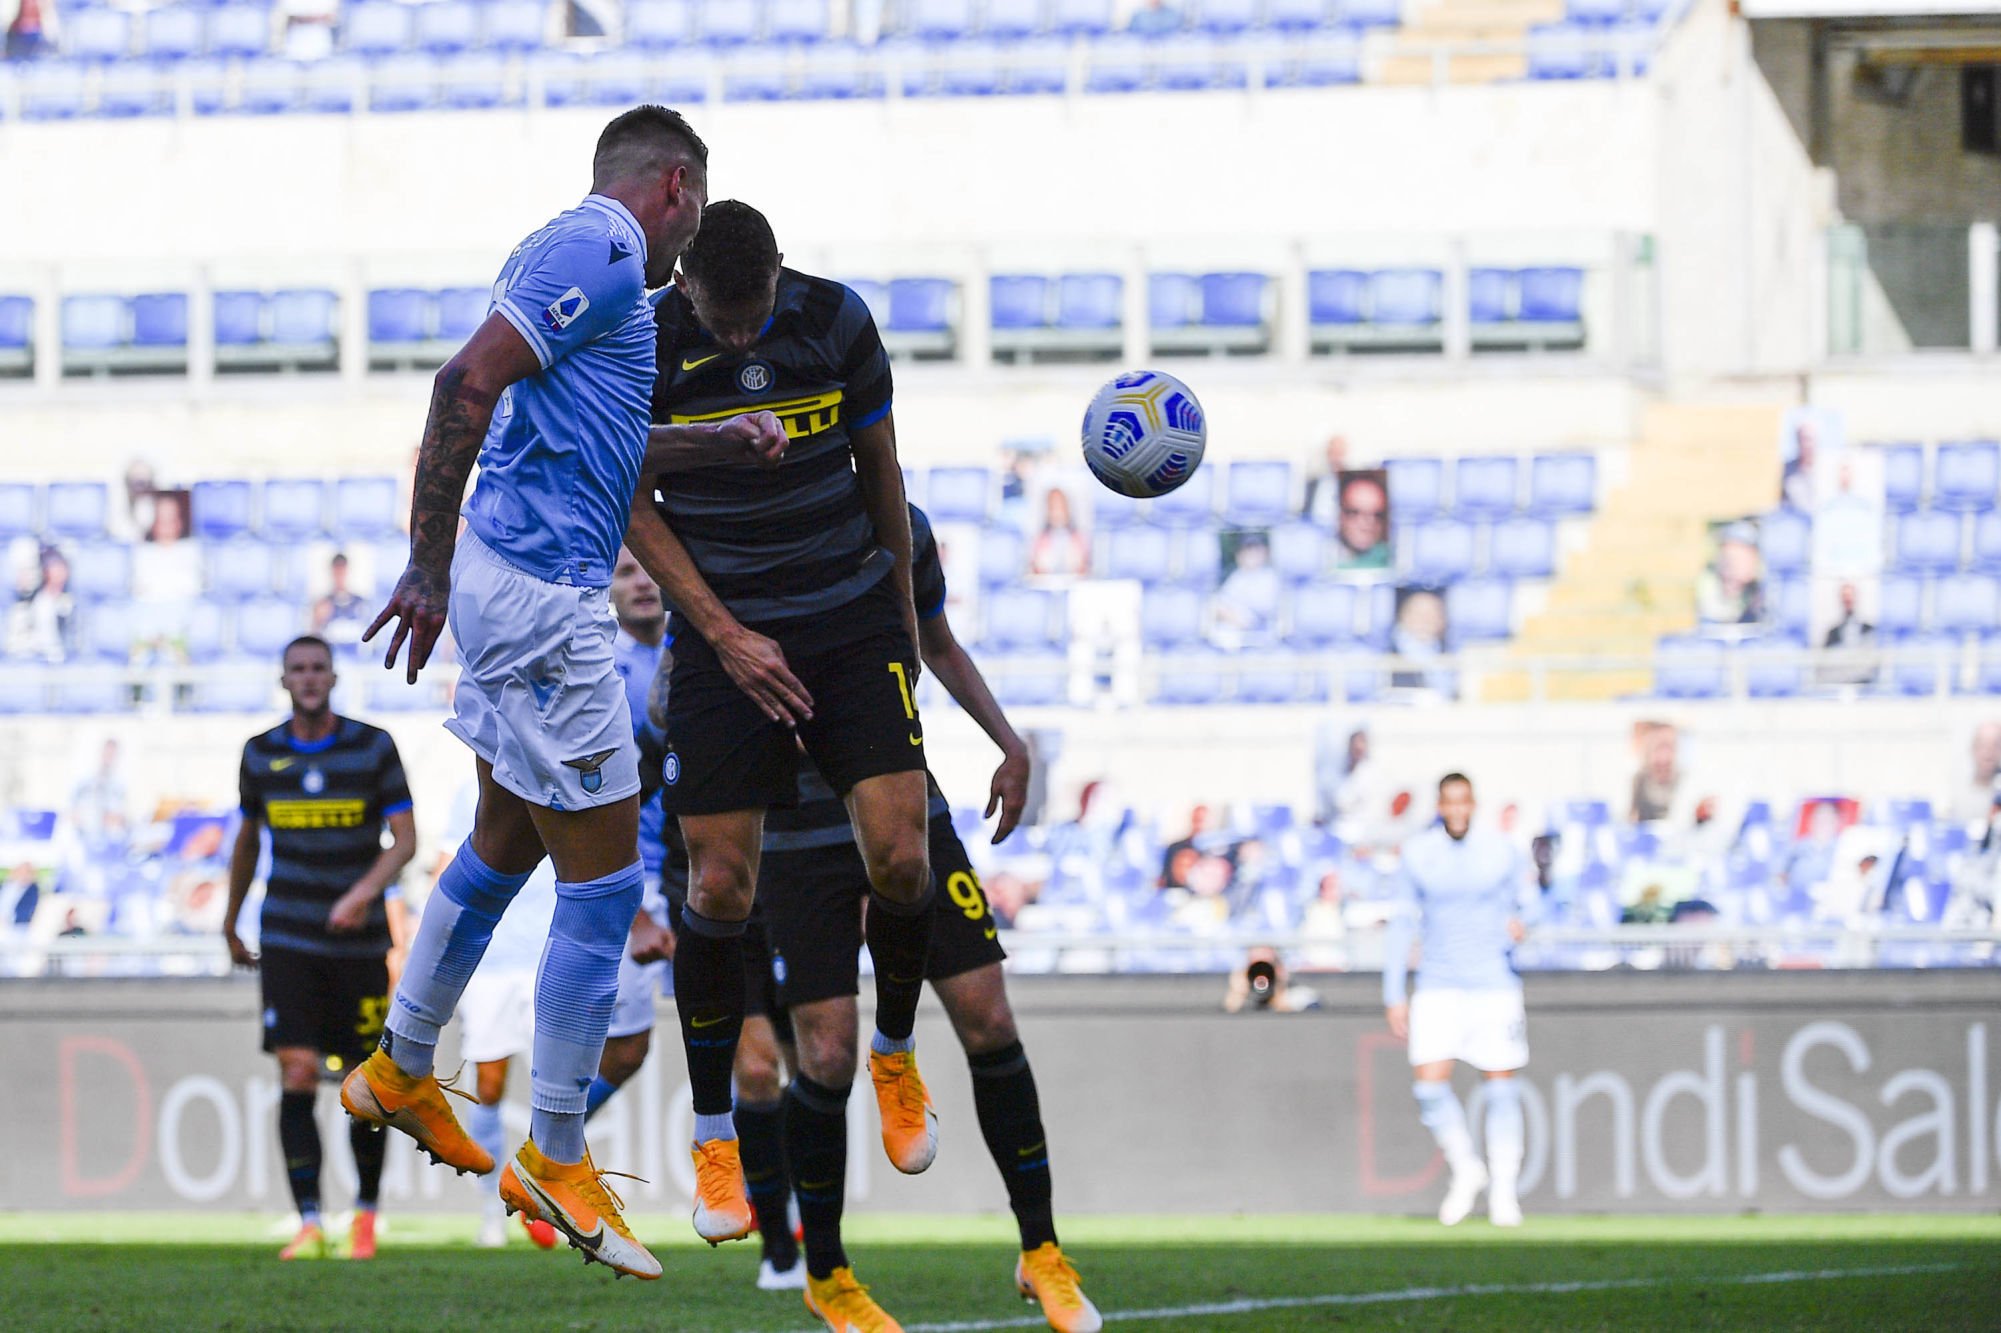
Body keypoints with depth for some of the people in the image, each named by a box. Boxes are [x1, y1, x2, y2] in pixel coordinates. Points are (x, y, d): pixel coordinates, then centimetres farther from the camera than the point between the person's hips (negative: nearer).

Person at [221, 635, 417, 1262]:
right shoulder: (262, 754, 5)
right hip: (287, 940, 0)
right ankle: (309, 1225, -13)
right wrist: (231, 922, 25)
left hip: (359, 939, 0)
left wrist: (366, 891, -24)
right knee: (297, 1075, -12)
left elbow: (405, 839, -6)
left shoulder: (374, 747, -1)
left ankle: (365, 1212, 23)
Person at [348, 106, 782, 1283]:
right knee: (604, 879, -4)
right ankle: (555, 1160, 2)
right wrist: (430, 567, -22)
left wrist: (724, 440, 23)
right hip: (543, 593, -10)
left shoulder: (584, 254, 19)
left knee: (508, 842, 24)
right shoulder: (600, 250, -12)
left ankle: (401, 1073, 37)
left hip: (521, 586, 10)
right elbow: (469, 383, -22)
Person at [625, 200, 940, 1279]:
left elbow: (879, 470, 8)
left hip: (856, 624, 1)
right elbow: (630, 506, -4)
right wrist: (724, 633, -10)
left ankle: (896, 1054, 17)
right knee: (719, 886, -7)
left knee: (898, 855, -12)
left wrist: (904, 616, 14)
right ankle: (714, 1138, 9)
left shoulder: (837, 320, -5)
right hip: (725, 642, -1)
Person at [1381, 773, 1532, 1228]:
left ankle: (1503, 1190, 10)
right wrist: (1394, 995, 3)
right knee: (1430, 1083, -12)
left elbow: (1516, 905, 14)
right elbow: (1402, 925, 7)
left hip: (1493, 983, 0)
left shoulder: (1500, 853, 1)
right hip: (1437, 984, 0)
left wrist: (1515, 923, -12)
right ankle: (1465, 1170, 10)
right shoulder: (1417, 855, 2)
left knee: (1502, 1087, -1)